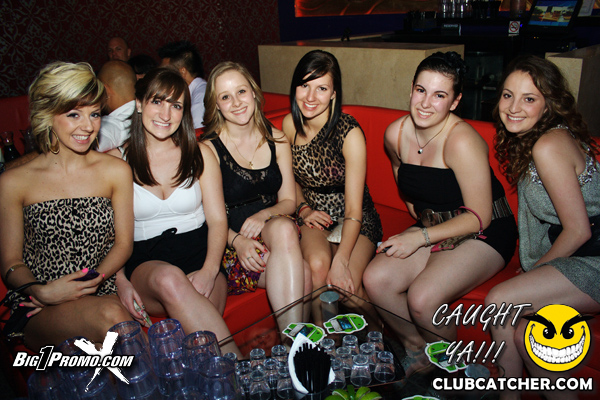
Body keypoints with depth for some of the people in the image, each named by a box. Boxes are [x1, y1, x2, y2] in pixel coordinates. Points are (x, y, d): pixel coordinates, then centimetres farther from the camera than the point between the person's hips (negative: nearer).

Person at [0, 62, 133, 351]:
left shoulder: (116, 171, 6)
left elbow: (123, 243, 8)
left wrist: (96, 280, -10)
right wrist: (42, 291, -17)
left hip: (104, 293, 2)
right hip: (39, 309, -1)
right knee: (110, 316, -33)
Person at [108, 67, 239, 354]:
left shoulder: (199, 155, 10)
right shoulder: (116, 160, 7)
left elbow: (217, 220, 4)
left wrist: (209, 270, -15)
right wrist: (120, 281, -12)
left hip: (198, 252, 1)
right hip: (144, 262, 0)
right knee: (169, 279, -37)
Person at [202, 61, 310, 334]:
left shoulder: (276, 140, 9)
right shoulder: (209, 149, -4)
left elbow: (288, 201, 8)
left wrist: (264, 215, -14)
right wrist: (236, 241, -23)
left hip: (276, 227, 4)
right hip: (233, 246, -3)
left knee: (284, 228, -36)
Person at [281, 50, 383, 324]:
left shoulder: (349, 133, -20)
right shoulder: (290, 124, -5)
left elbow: (354, 210, -22)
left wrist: (340, 262, -32)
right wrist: (303, 208, -4)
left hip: (355, 220, -3)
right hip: (314, 215, 3)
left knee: (347, 286, -28)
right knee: (317, 264, -30)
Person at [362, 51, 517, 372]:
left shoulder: (461, 142, -24)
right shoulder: (395, 134, -4)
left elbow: (478, 217, -21)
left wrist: (420, 238, -25)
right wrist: (417, 213, 12)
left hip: (484, 235, -6)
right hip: (431, 229, 6)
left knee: (422, 298, -26)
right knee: (375, 279, -16)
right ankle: (416, 352, 10)